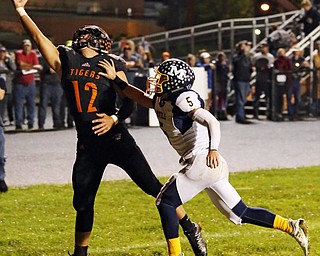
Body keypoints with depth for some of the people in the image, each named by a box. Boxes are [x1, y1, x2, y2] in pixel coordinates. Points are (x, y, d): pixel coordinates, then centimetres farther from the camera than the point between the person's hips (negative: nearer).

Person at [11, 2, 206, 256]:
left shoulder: (111, 64, -1)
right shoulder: (65, 60, 8)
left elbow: (129, 100, -7)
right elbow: (39, 37, 8)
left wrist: (115, 118, -24)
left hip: (116, 139, -3)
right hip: (87, 145, 3)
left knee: (154, 187, -2)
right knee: (83, 203, 9)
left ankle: (190, 229, 11)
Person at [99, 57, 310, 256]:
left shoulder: (182, 99, -13)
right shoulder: (161, 100, 14)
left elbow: (212, 122, -21)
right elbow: (141, 97, 30)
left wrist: (213, 149, -33)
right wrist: (115, 78, 24)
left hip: (203, 162, -9)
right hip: (212, 167, 9)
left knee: (166, 202, -2)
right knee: (241, 214, 11)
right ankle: (292, 227, 9)